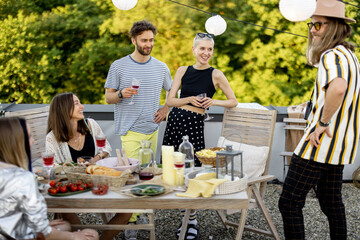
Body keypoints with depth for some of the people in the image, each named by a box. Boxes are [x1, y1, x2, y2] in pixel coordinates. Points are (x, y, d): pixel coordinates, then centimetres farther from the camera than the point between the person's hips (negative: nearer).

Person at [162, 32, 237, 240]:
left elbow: (233, 102, 4)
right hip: (175, 119, 4)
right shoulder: (183, 71, 10)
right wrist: (190, 99, -10)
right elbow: (170, 100, 7)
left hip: (194, 123, -4)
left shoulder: (216, 75, 0)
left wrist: (214, 101, -13)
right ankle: (188, 217, 22)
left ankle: (192, 222, 8)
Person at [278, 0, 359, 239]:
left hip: (320, 145, -10)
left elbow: (338, 88, -39)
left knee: (289, 203, -6)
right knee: (331, 202, 19)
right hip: (340, 144, 10)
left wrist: (323, 123, -28)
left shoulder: (332, 56, -17)